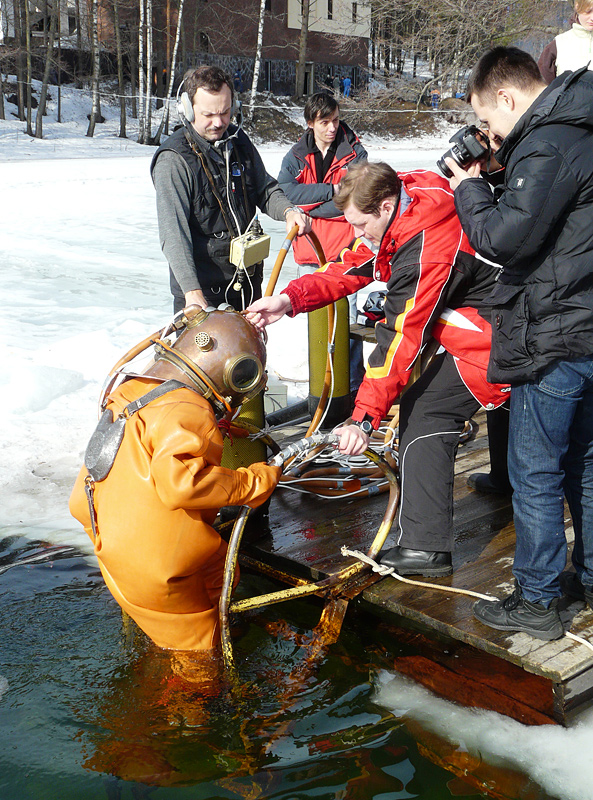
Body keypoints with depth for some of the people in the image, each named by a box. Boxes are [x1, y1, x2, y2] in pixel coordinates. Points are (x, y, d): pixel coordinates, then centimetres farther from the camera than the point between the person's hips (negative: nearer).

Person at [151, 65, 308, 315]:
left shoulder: (239, 141, 5)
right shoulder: (173, 160, -14)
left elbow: (265, 189, 17)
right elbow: (173, 233, -20)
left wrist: (287, 211, -7)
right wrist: (192, 291, -30)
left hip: (248, 279, 6)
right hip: (201, 288, -6)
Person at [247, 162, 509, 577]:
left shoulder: (427, 248, -30)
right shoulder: (398, 213, -1)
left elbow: (403, 338, -31)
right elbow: (351, 268, 2)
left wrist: (365, 416, -28)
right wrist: (289, 299, -12)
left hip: (486, 341, -10)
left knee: (425, 415, -12)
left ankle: (425, 547, -8)